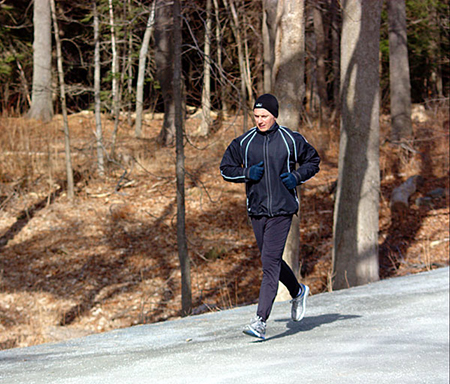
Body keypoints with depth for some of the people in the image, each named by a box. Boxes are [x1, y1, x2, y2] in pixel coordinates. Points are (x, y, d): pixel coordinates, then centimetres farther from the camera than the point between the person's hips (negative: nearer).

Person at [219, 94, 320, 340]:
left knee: (270, 262, -14)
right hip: (256, 210, 4)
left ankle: (261, 321, -17)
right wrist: (247, 173, -7)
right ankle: (298, 292, 45)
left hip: (282, 210, -4)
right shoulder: (244, 142, 4)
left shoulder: (291, 140, -3)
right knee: (271, 261, 15)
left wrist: (297, 176, -7)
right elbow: (226, 169, 12)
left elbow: (313, 161, 11)